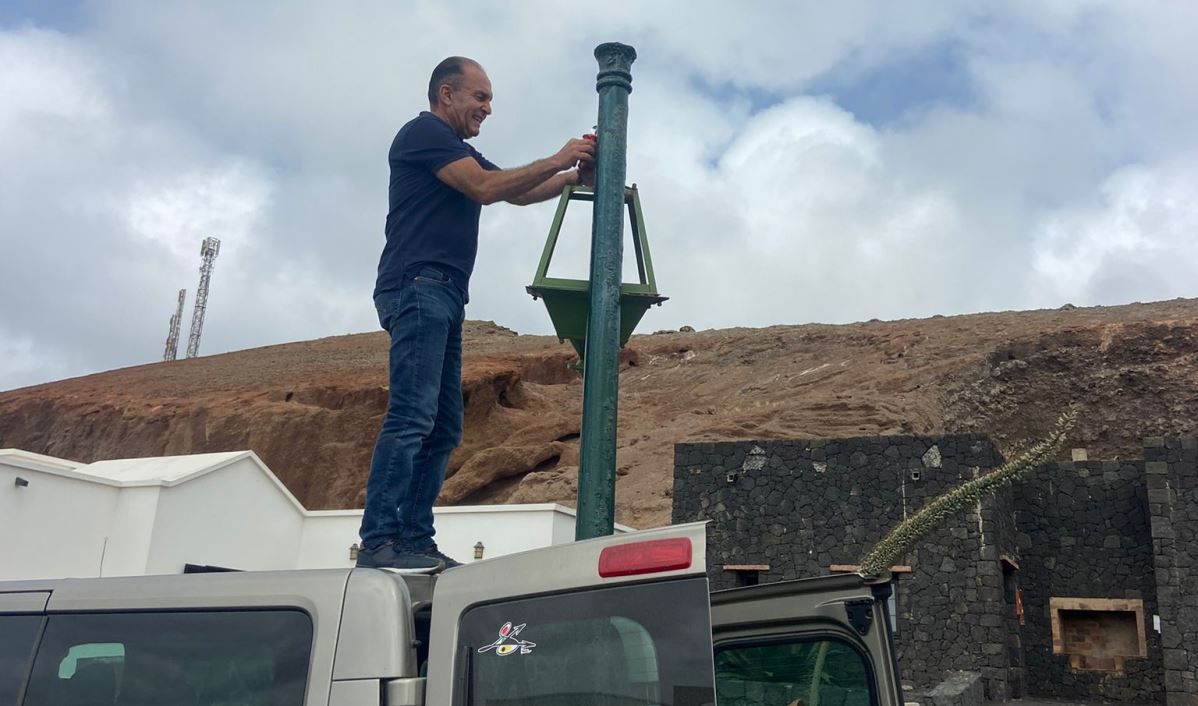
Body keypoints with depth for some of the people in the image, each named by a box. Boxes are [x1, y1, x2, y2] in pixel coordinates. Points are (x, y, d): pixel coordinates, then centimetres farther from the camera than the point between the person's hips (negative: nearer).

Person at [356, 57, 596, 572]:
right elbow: (486, 189, -10)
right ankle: (380, 541, -20)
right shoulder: (423, 132, 1)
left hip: (443, 296, 10)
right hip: (418, 286, -10)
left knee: (443, 429, 2)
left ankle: (415, 541, 1)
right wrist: (556, 160, -4)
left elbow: (517, 193, 26)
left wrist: (574, 176, 11)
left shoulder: (459, 153, 30)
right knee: (411, 415, -18)